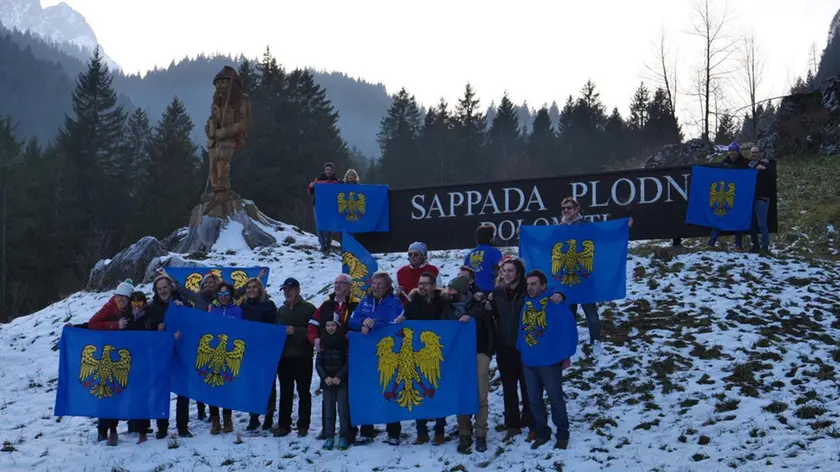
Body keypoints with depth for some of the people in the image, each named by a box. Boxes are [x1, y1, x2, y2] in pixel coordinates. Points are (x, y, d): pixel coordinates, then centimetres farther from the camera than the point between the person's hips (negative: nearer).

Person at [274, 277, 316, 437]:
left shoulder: (309, 308, -3)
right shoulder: (281, 310, 16)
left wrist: (296, 332, -21)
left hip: (302, 358, -5)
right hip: (284, 357, 5)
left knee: (303, 392, 3)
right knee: (285, 393, 9)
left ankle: (303, 426, 9)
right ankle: (284, 425, 14)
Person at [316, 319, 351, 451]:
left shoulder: (344, 342, -1)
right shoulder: (323, 342, 7)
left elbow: (348, 362, -4)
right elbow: (318, 363, 6)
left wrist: (339, 377, -13)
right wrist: (325, 377, -8)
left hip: (342, 381, -3)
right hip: (327, 381, 3)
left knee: (343, 410, -5)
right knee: (328, 410, 1)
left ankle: (343, 437, -1)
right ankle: (329, 437, 5)